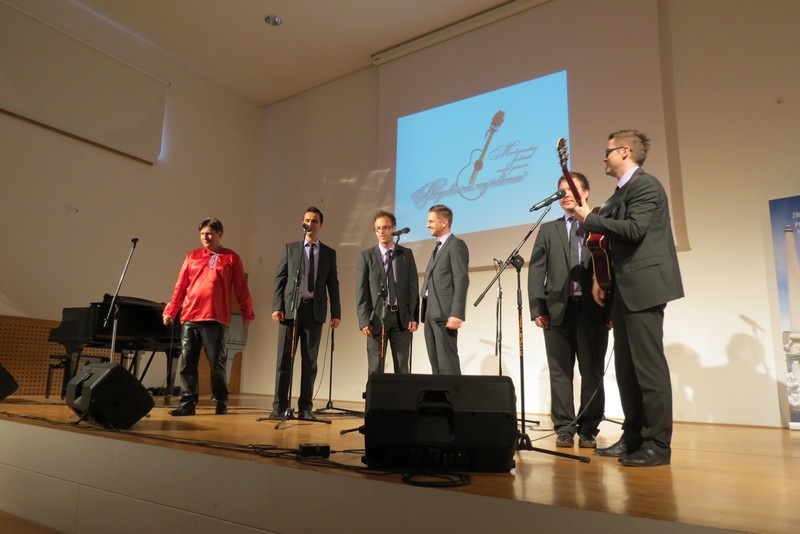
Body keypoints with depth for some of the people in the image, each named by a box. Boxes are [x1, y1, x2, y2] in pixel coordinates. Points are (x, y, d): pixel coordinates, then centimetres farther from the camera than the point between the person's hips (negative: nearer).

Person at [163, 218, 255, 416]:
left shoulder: (231, 258, 6)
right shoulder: (192, 257, 14)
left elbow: (241, 289, 6)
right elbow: (180, 287, 14)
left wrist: (247, 313, 7)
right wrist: (170, 311, 12)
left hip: (215, 319, -3)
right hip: (189, 318, 3)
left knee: (217, 363, 2)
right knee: (187, 362, 1)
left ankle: (221, 402, 18)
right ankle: (188, 403, 9)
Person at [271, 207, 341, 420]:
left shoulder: (329, 253, 12)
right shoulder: (290, 248, 10)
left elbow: (333, 285, 8)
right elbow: (279, 279, 5)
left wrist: (336, 313, 0)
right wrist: (277, 306, -6)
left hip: (315, 311, 1)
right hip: (291, 308, 0)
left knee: (310, 361, 3)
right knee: (284, 359, 0)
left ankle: (305, 407, 10)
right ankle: (280, 406, 6)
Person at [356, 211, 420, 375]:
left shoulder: (407, 254, 9)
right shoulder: (366, 256, 4)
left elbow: (413, 287, 6)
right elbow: (361, 291, 0)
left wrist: (414, 317, -2)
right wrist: (364, 321, -8)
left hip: (402, 318, 2)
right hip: (377, 318, -1)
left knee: (402, 369, 5)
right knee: (375, 369, 3)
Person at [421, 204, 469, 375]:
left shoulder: (456, 245, -5)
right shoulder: (438, 248, 24)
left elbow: (461, 281, -15)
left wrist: (456, 314, -22)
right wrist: (425, 312, 13)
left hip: (445, 312, -9)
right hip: (430, 313, 9)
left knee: (447, 362, -8)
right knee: (435, 362, 9)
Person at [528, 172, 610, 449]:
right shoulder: (548, 230, 16)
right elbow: (536, 270, 8)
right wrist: (537, 308, -3)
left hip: (592, 308, -1)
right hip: (558, 310, 2)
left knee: (592, 372, 3)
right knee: (560, 372, 3)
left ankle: (588, 430, 12)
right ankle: (564, 429, 10)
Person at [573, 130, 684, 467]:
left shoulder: (646, 185, -7)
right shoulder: (621, 192, 21)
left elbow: (633, 229, -22)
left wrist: (589, 218, -12)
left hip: (644, 287, -10)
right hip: (626, 290, 10)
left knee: (649, 366, -7)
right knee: (626, 367, 11)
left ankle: (658, 445, 1)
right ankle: (633, 438, 19)